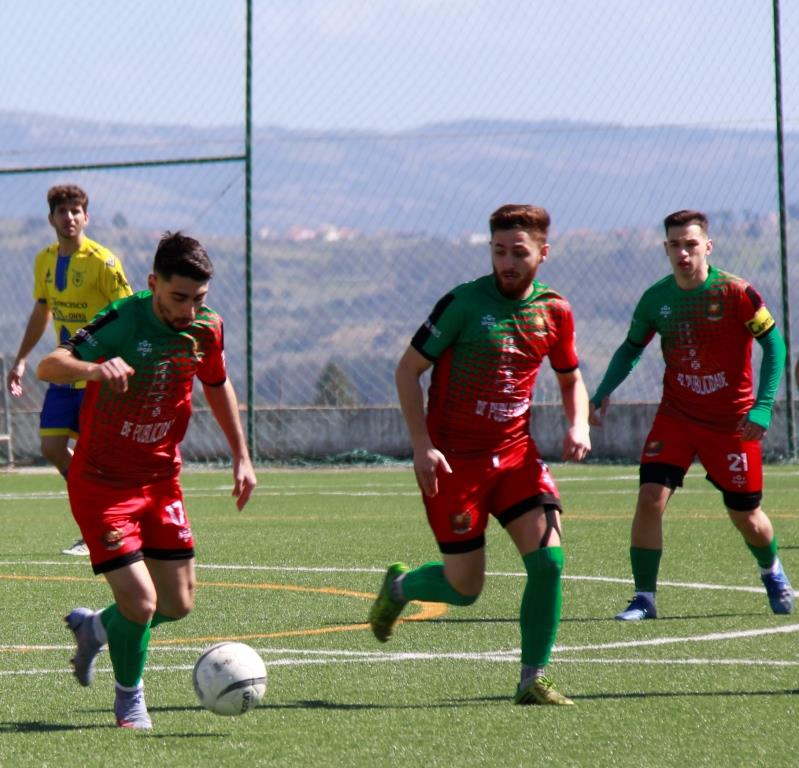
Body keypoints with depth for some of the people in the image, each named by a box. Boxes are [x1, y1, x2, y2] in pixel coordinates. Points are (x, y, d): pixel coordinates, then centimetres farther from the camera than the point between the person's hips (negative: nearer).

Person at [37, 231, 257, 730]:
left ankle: (93, 628, 36)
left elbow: (217, 385, 16)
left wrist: (242, 457, 17)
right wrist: (93, 369, -53)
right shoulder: (123, 322, -22)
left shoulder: (207, 328, -4)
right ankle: (130, 697, 13)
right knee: (140, 602, -15)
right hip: (102, 484, -6)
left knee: (178, 605, 6)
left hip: (162, 481, 6)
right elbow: (49, 367, -32)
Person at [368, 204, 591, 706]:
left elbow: (571, 379, 19)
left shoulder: (554, 311, 3)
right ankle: (400, 587, 34)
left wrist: (578, 425, -3)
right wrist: (422, 446, -14)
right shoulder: (464, 303, -11)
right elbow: (408, 370, -6)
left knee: (549, 559, -14)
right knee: (465, 589, 0)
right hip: (454, 458, -4)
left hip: (516, 453, 4)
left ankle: (534, 680, -2)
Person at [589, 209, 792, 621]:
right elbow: (631, 348, 12)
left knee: (745, 514, 8)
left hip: (732, 421, -2)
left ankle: (772, 574, 41)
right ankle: (644, 598, -6)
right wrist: (602, 393, -2)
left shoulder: (735, 292, -14)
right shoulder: (655, 298, -3)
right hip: (676, 415, 2)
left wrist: (762, 406, -19)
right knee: (650, 497, -16)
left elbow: (774, 343, -10)